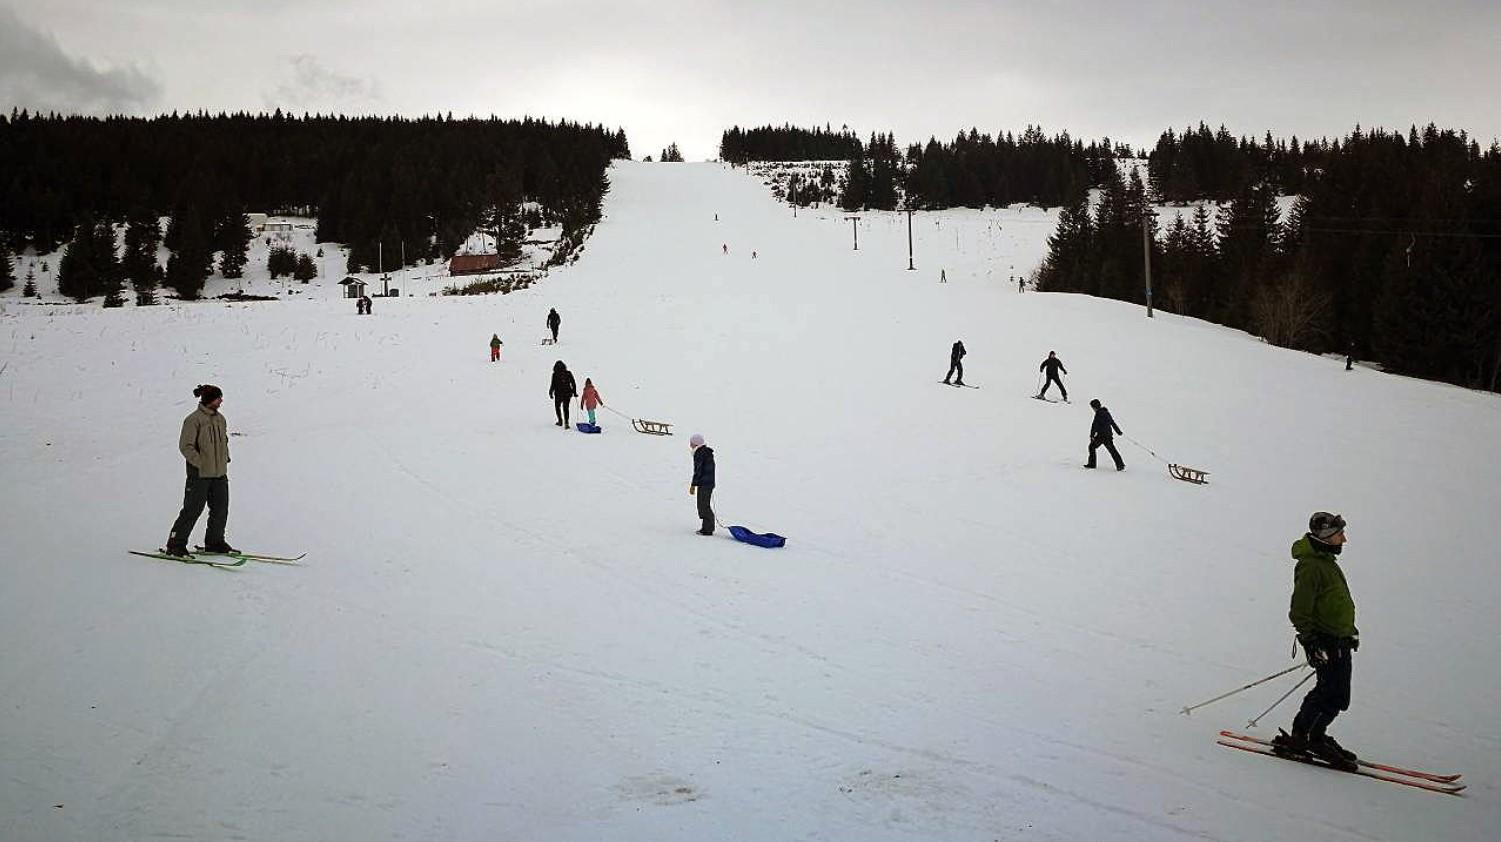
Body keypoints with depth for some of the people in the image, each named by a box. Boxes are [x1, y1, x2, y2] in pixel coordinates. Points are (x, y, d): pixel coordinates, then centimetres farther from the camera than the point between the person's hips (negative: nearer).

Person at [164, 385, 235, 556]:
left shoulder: (220, 419, 11)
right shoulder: (194, 419, -12)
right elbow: (185, 446, -13)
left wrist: (225, 461, 12)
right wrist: (201, 463, -17)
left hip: (219, 473, 7)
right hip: (200, 473, -7)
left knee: (221, 510, 9)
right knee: (192, 510, -5)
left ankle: (214, 542, 23)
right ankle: (175, 544, 5)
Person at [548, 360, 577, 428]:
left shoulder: (555, 374, -9)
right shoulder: (568, 373, -1)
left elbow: (553, 385, -10)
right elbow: (573, 383, 3)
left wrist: (550, 392, 4)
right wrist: (574, 392, 12)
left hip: (558, 394, -2)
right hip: (567, 393, 2)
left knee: (557, 407, 21)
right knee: (566, 408, 11)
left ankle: (560, 421, 18)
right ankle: (566, 423, -2)